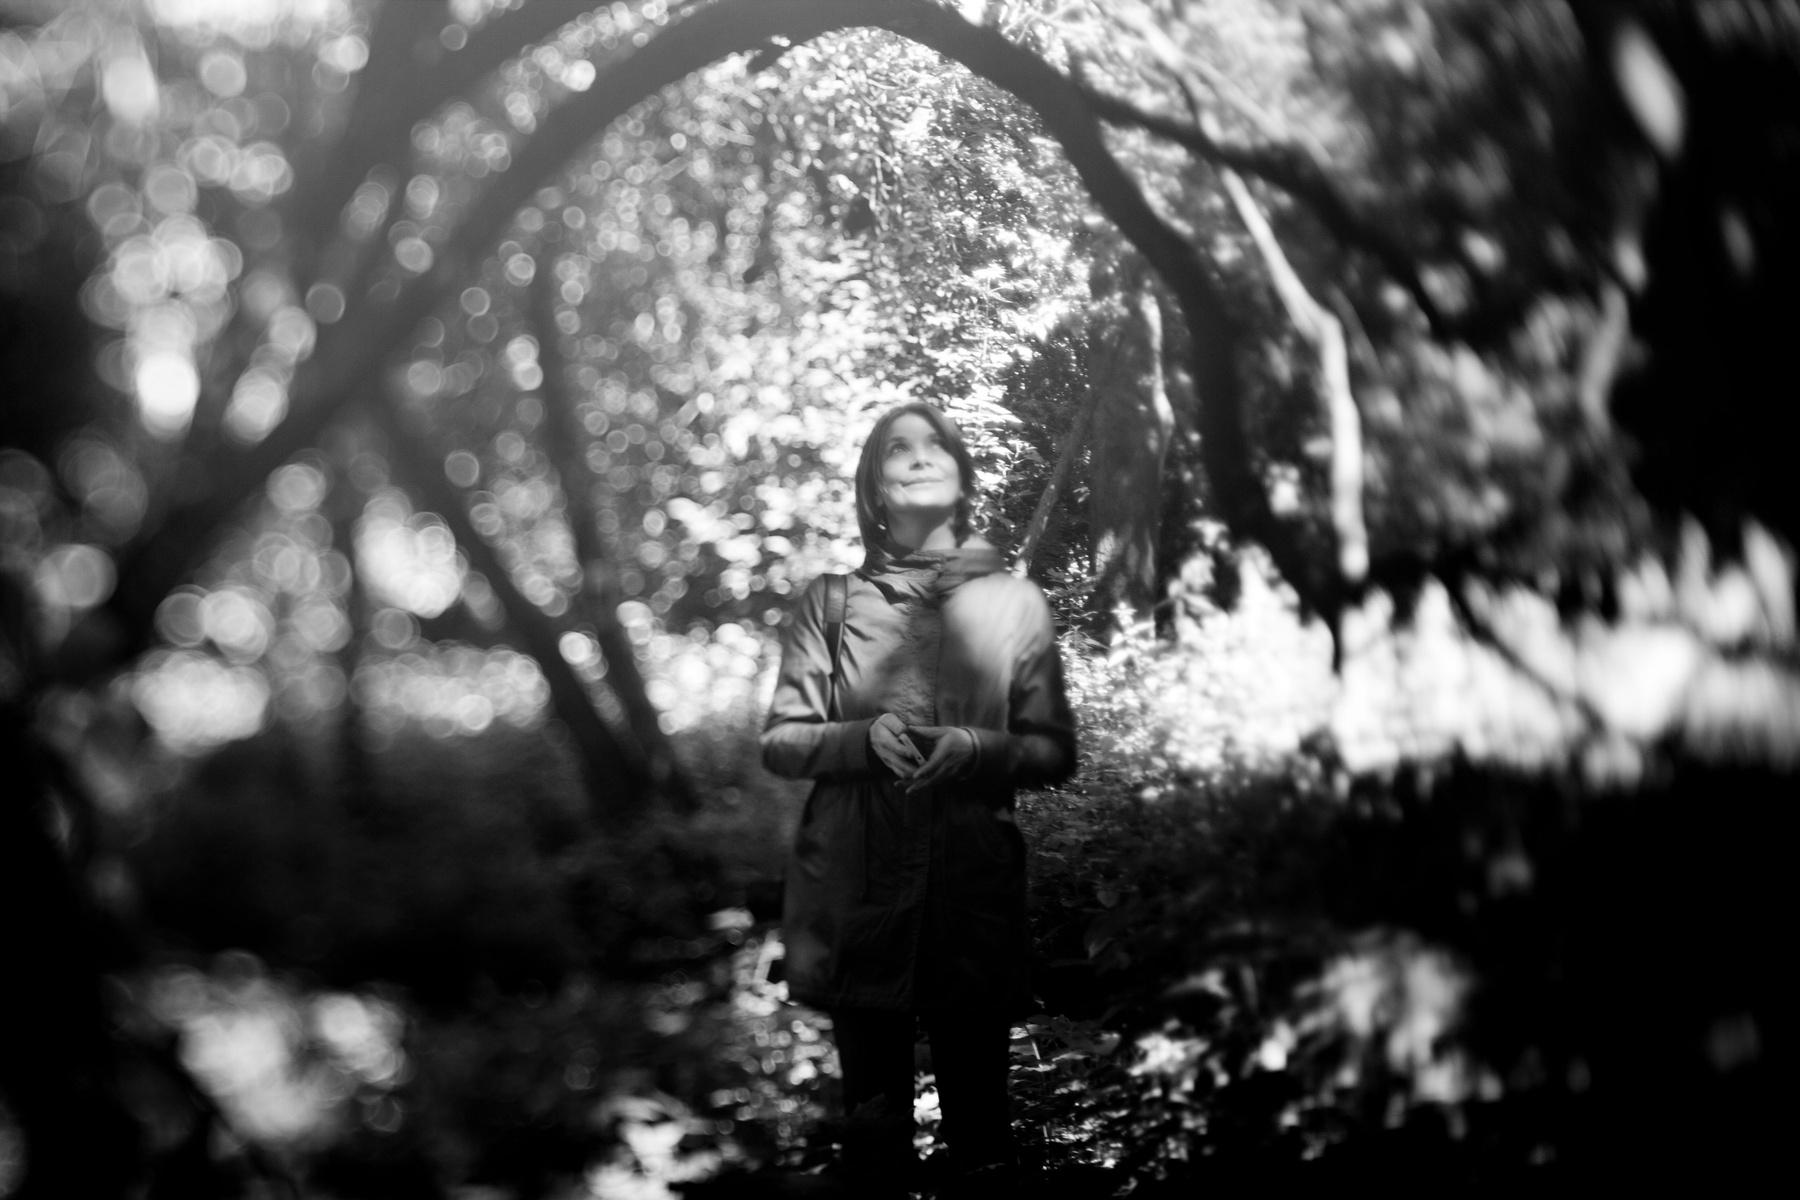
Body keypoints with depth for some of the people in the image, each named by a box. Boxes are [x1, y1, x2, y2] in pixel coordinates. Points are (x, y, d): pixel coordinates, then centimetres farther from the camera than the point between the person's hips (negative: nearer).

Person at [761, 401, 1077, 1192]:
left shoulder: (1014, 602, 7)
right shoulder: (831, 601, 6)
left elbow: (1054, 752, 6)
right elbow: (780, 741, 6)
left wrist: (975, 750, -14)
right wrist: (864, 739, -14)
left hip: (975, 896, 0)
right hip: (858, 896, 0)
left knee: (980, 1125, 4)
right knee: (875, 1131, 9)